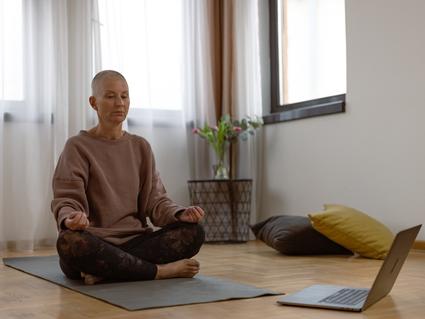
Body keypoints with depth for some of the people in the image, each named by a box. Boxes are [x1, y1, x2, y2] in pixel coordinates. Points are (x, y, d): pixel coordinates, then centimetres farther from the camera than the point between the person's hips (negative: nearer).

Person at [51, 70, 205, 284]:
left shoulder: (141, 147, 13)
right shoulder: (78, 147, 0)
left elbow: (155, 200, 7)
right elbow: (67, 199, -8)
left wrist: (182, 214, -15)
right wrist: (71, 218, -33)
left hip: (135, 241, 4)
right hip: (95, 244, -3)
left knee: (193, 232, -20)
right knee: (69, 241, -39)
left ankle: (105, 271, -25)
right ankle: (163, 270, -25)